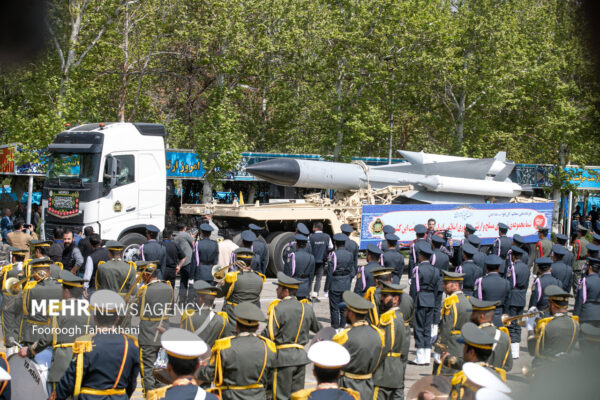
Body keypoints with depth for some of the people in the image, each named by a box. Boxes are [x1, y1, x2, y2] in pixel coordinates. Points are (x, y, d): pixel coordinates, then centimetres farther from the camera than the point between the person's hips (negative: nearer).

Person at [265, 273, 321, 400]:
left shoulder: (278, 308, -13)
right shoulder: (306, 308, 6)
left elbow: (269, 335, -15)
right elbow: (317, 328, 20)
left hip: (283, 357, -6)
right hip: (301, 357, 6)